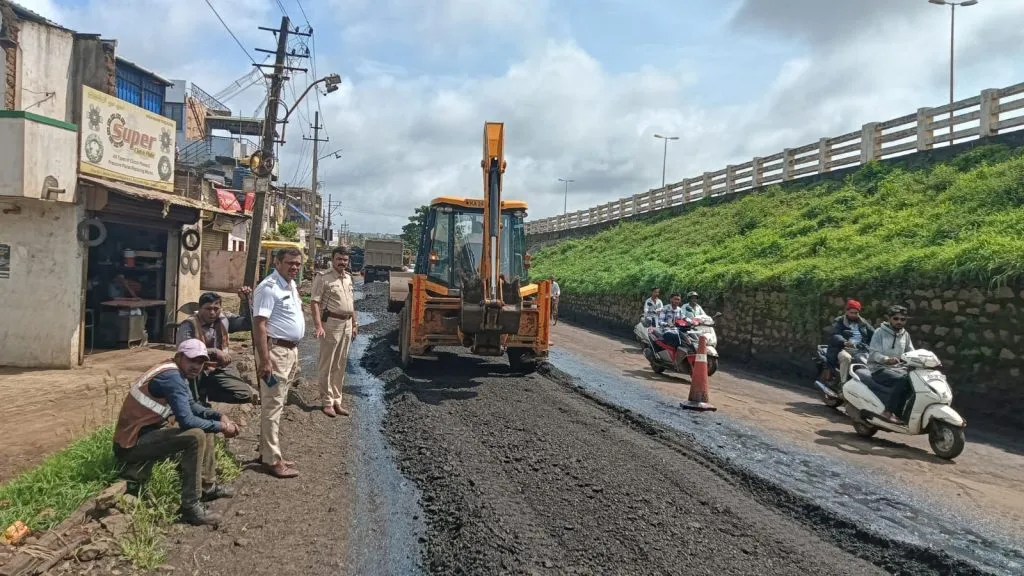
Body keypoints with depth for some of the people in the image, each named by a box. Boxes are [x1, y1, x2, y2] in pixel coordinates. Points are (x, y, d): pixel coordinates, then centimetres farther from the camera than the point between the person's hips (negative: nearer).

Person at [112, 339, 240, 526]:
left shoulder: (177, 374, 7)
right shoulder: (171, 377, -23)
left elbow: (191, 405, 20)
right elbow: (186, 420, -29)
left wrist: (219, 416, 5)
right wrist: (220, 427, -16)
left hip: (148, 433, 10)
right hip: (132, 444, -10)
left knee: (206, 426, 16)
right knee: (196, 436, -28)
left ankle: (208, 486, 24)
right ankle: (190, 507, -22)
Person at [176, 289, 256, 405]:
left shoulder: (223, 319, 4)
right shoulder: (189, 325, -12)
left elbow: (250, 323, 4)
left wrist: (247, 300, -8)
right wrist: (214, 352, -32)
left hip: (220, 369, 4)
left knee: (246, 395, -15)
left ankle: (203, 394, 7)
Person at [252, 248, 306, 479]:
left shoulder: (291, 285, 13)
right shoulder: (268, 287, -17)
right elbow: (259, 324, -22)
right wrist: (264, 360, -26)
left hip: (291, 350, 10)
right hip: (275, 350, -10)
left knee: (277, 404, 15)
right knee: (272, 406, -5)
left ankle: (267, 451, 25)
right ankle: (272, 460, 1)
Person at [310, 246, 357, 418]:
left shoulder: (348, 278, 13)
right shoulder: (323, 277, -9)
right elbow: (315, 302, -15)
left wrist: (354, 324, 18)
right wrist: (318, 326, -24)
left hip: (347, 325, 7)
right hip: (331, 323, -7)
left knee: (340, 366, 13)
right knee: (327, 365, 1)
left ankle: (337, 400, 22)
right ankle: (327, 402, 10)